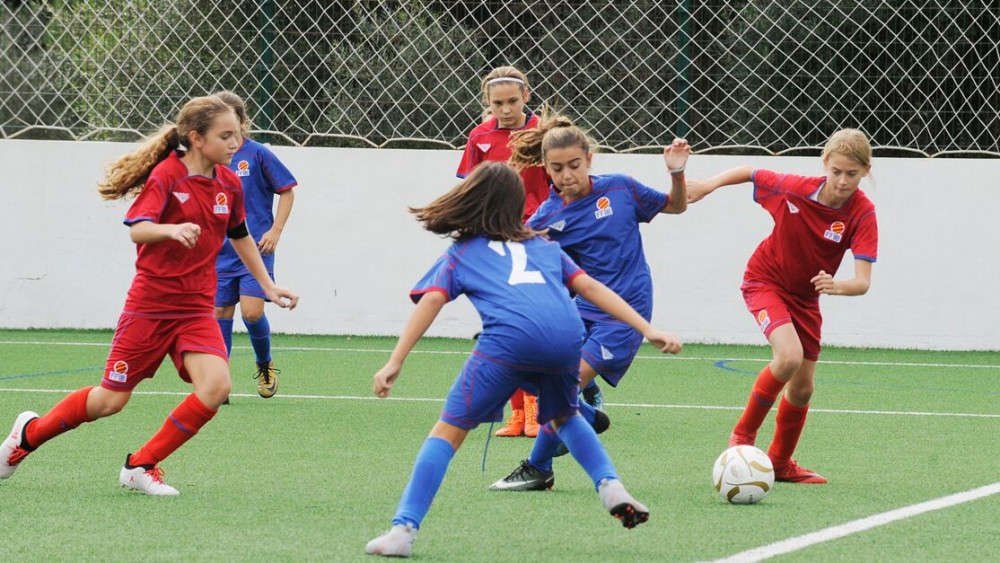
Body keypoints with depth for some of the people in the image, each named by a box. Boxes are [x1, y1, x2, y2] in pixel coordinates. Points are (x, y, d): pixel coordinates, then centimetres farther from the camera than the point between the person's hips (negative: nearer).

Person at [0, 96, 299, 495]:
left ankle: (141, 466, -5)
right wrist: (172, 229, -45)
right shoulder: (167, 175, -13)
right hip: (150, 304, -5)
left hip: (196, 309, 5)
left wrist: (268, 286, 25)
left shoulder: (229, 184, 5)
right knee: (111, 399, 3)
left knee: (216, 386, -20)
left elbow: (240, 237, 22)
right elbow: (137, 229, -25)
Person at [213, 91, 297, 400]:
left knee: (252, 312, -13)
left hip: (256, 248, -4)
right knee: (220, 313, 3)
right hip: (221, 253, 4)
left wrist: (276, 230, -7)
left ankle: (265, 365, 14)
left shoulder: (258, 154, -6)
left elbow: (287, 191, 1)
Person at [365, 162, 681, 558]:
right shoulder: (544, 247, 34)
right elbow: (591, 288, 24)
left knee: (449, 430, 2)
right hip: (566, 336, 3)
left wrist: (394, 363, 5)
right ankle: (610, 485, 13)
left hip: (507, 338, -3)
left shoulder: (461, 254, 26)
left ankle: (404, 529, -9)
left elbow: (429, 303, 12)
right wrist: (648, 330, 21)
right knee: (564, 418, 33)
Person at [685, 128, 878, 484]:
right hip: (765, 281, -3)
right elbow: (749, 174, -3)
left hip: (805, 297, 3)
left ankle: (781, 462, 32)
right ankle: (743, 435, -10)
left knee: (802, 387, 8)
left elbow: (862, 282, -32)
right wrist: (707, 186, -8)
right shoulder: (793, 188, -24)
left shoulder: (862, 214, -23)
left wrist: (837, 286, -51)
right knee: (789, 357, -28)